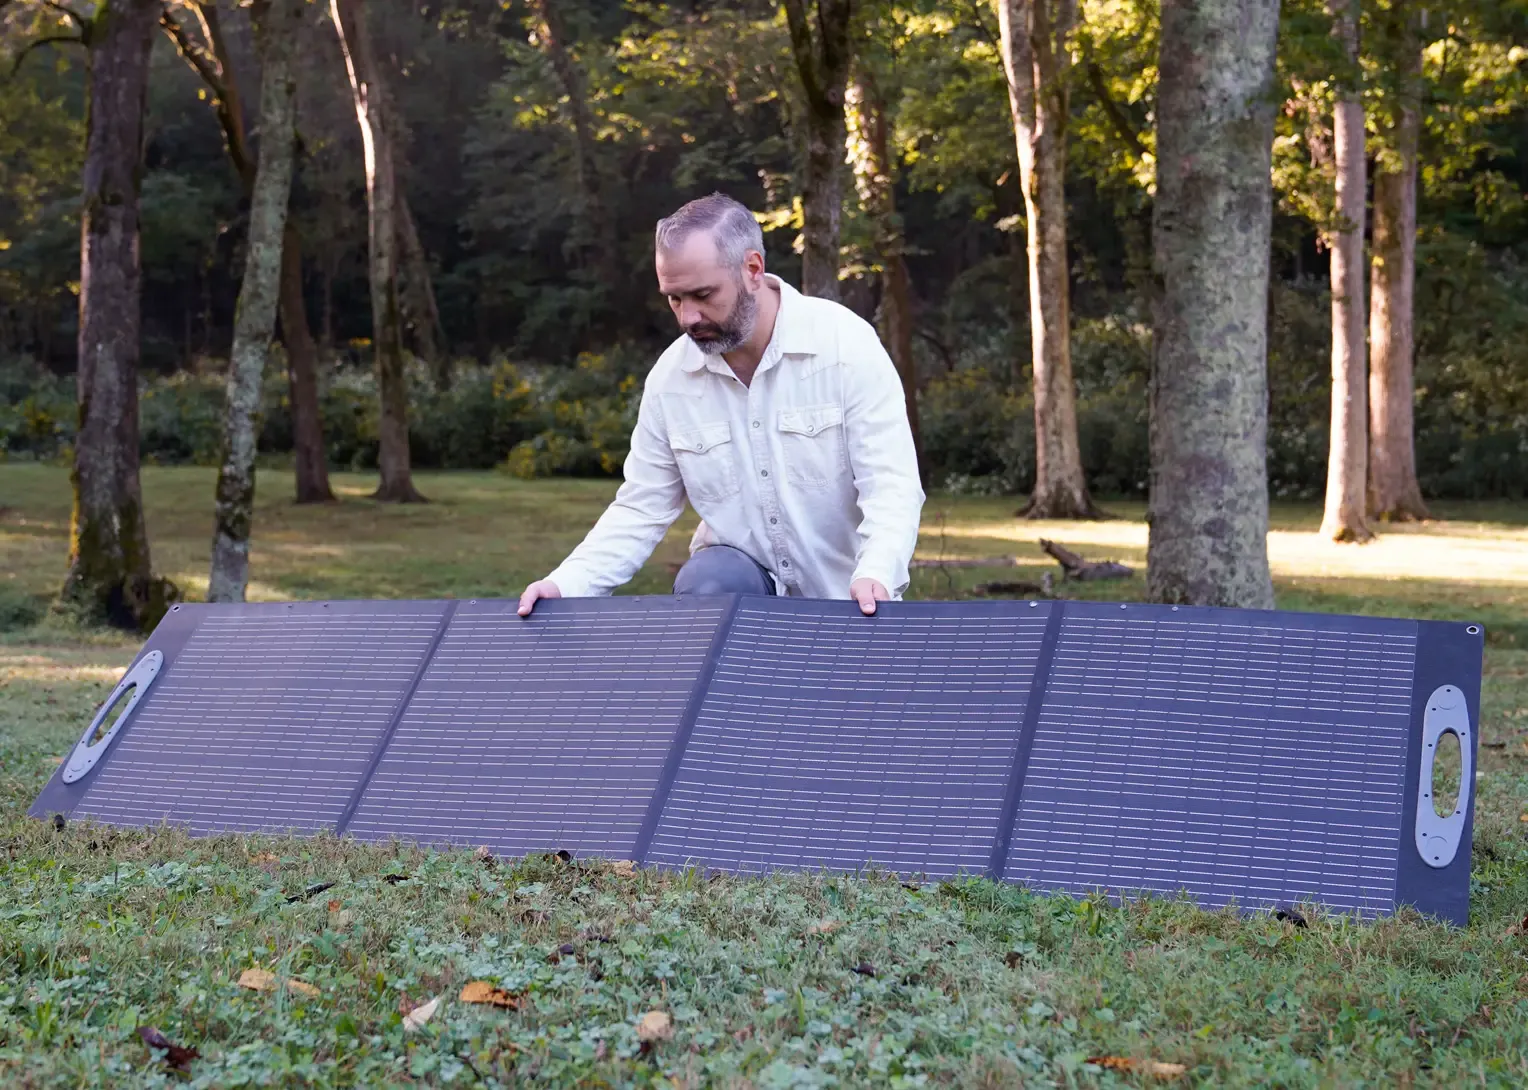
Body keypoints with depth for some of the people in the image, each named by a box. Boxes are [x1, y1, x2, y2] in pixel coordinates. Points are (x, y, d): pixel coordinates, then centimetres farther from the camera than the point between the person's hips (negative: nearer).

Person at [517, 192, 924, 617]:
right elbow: (641, 509, 3)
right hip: (739, 570, 2)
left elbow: (892, 484, -18)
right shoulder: (670, 376, -3)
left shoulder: (847, 343, -13)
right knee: (703, 583, -27)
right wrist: (567, 584, -15)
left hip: (845, 595, -2)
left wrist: (874, 576, -39)